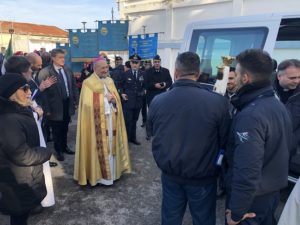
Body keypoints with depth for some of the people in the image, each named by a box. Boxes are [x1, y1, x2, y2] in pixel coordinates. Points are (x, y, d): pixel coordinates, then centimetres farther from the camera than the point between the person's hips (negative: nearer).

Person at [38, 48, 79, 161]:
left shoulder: (68, 70, 4)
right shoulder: (45, 72, -15)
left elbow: (73, 86, 9)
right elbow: (43, 92, -17)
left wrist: (76, 101, 4)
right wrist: (47, 109, -17)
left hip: (68, 103, 5)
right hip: (55, 106, -5)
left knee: (65, 128, 20)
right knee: (56, 130, 12)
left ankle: (64, 147, 39)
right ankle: (58, 151, 31)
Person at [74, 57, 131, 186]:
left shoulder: (110, 81, 11)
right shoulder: (88, 83, -8)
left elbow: (117, 99, 10)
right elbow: (88, 103, -17)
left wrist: (114, 100, -13)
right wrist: (105, 99, -12)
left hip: (111, 120, 6)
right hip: (97, 122, -6)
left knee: (111, 145, 12)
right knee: (100, 147, -1)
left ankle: (110, 172, 25)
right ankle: (100, 175, 12)